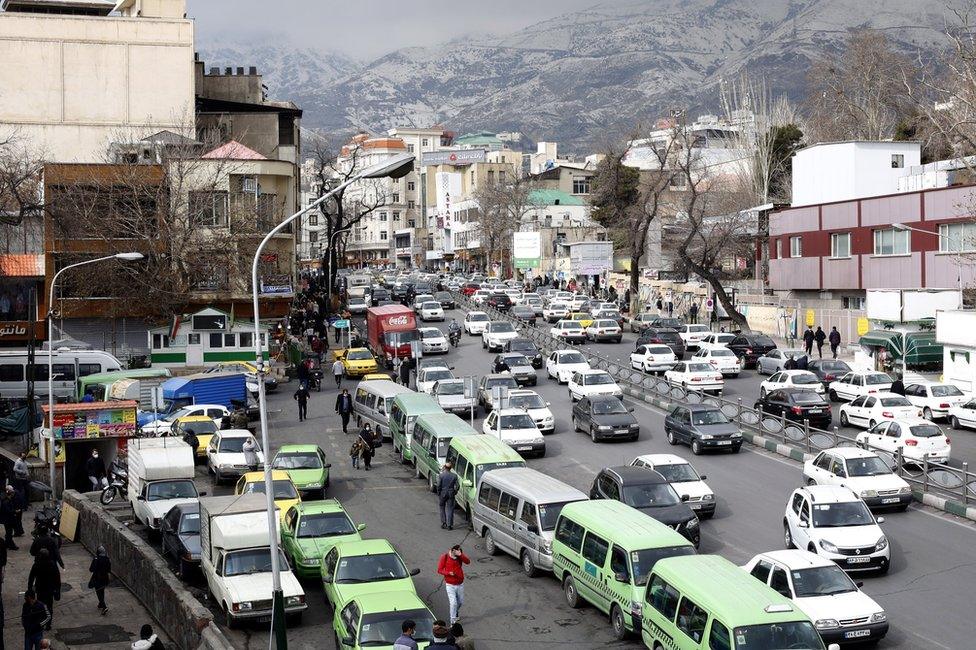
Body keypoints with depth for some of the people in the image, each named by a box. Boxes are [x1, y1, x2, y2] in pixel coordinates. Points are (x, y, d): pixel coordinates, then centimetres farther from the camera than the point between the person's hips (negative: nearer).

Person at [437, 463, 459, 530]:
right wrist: (454, 492, 11)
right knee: (450, 509, 4)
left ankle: (443, 524, 16)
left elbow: (438, 486, -11)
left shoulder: (441, 475, -10)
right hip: (450, 494, 1)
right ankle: (449, 525, 0)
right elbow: (457, 486, -4)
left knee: (442, 509, 15)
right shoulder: (454, 476, -4)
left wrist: (438, 494, 1)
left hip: (442, 494, -1)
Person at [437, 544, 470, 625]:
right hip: (450, 585, -4)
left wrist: (460, 555, -32)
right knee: (453, 603, -11)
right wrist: (449, 573, -24)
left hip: (460, 584, 4)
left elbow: (468, 561, -19)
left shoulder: (460, 556, -4)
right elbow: (439, 570, -9)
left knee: (460, 602, 19)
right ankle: (453, 621, -2)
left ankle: (456, 612, 48)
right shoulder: (445, 557, -12)